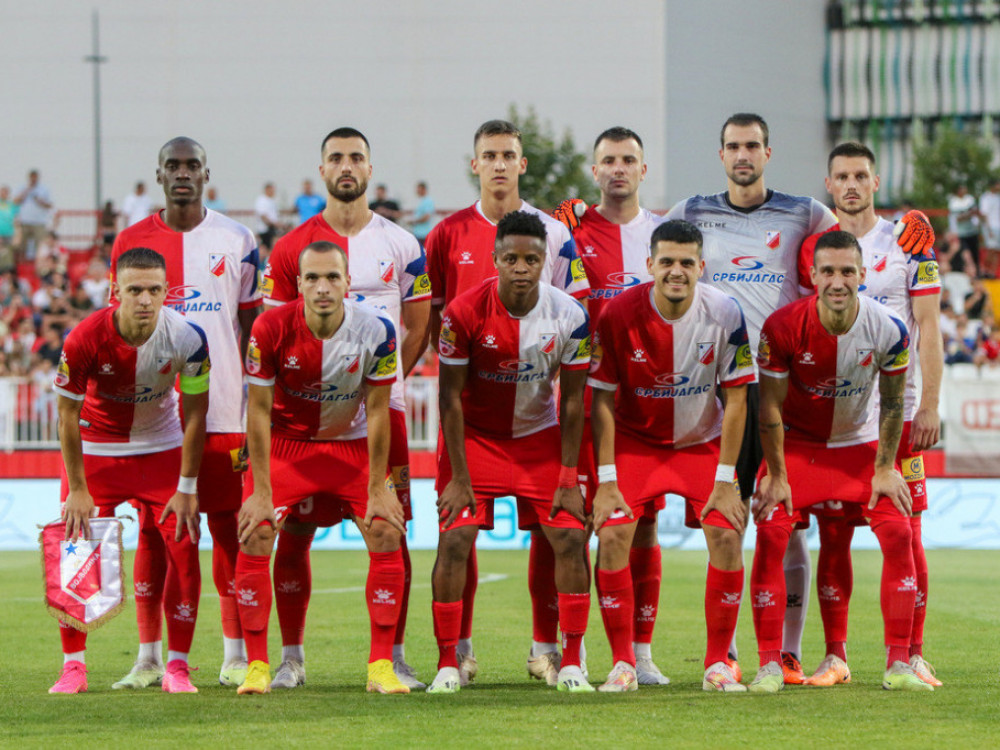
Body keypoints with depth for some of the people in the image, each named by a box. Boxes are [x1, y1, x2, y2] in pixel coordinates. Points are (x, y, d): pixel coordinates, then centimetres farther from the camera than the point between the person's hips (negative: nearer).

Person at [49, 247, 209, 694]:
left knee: (183, 546, -10)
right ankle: (73, 664, 3)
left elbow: (195, 413, -10)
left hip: (161, 447, 1)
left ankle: (177, 665, -1)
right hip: (96, 448, -1)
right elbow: (68, 417, -14)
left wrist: (187, 488, -9)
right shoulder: (84, 340, -26)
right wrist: (77, 490, -12)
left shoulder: (186, 338, -22)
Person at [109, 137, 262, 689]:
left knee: (228, 527, 1)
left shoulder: (236, 241, 4)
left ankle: (235, 657, 6)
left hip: (222, 410, -1)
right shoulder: (132, 243, 6)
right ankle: (149, 658, 4)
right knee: (153, 530, 0)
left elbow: (252, 333, 5)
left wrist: (256, 411, -2)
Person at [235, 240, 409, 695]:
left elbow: (376, 412, -11)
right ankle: (256, 667, -7)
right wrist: (262, 492, -15)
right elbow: (259, 411, -14)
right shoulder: (271, 329, -22)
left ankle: (381, 667, -6)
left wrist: (377, 491, -9)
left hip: (350, 445, 1)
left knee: (386, 533, -13)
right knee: (254, 535, -16)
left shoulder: (376, 331, -19)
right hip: (286, 442, -1)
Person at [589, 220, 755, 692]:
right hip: (636, 439, -1)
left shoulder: (724, 315, -17)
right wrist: (606, 481, -15)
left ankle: (718, 664, -3)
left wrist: (726, 480, -13)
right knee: (611, 535, -18)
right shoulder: (619, 315, -19)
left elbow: (735, 399, -9)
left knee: (726, 535, -16)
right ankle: (623, 664, -7)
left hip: (703, 441, 1)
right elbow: (602, 400, -11)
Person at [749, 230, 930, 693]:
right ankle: (769, 664, -12)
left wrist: (885, 468, -4)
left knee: (898, 533, -13)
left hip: (859, 444, 2)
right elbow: (771, 404, -13)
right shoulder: (783, 328, -24)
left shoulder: (887, 329, -19)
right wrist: (776, 476, -10)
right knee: (770, 534, -19)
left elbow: (892, 403, -5)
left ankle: (898, 664, -5)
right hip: (796, 444, -2)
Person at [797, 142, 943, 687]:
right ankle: (835, 655, 5)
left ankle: (912, 655, 3)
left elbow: (928, 327, 0)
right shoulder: (814, 250, 8)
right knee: (832, 534, 0)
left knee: (904, 534, -2)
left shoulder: (908, 241, 2)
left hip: (898, 410, -2)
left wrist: (929, 407, -6)